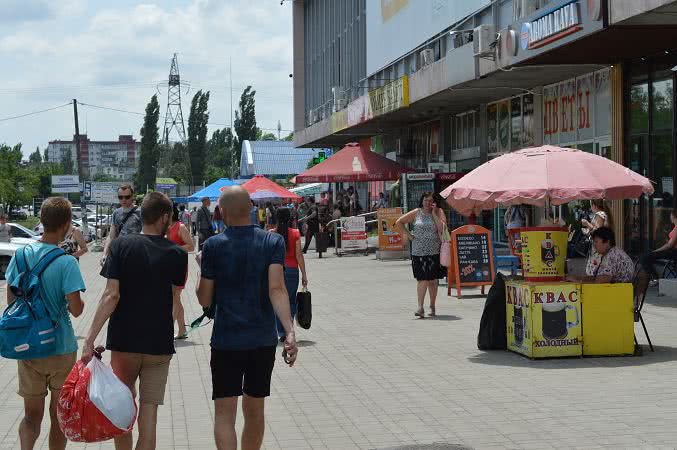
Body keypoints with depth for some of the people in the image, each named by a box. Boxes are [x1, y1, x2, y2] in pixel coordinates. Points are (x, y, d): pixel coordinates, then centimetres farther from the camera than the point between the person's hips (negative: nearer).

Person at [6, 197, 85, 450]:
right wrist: (79, 303, 2)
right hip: (61, 348, -4)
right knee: (59, 416, 13)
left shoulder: (21, 255, -2)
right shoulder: (66, 263, -17)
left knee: (31, 414, 12)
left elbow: (11, 299, 4)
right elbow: (76, 309, -19)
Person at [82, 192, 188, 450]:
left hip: (124, 341, 0)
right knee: (149, 413, 4)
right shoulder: (177, 254, -4)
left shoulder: (122, 245, -7)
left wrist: (90, 339, -13)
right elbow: (173, 295, 5)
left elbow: (111, 296, -13)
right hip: (160, 342, 0)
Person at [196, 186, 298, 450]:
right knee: (254, 411, 17)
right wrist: (290, 332, -22)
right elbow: (277, 289, -16)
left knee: (224, 413, -1)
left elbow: (205, 300, -2)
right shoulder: (273, 242, -2)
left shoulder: (214, 245, -6)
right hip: (263, 339, 3)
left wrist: (202, 272, 17)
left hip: (226, 341, -2)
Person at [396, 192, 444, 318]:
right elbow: (399, 222, 13)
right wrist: (408, 234, 5)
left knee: (433, 280, 5)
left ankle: (432, 306, 19)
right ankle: (420, 307, -6)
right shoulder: (416, 213, 5)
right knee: (422, 279, -6)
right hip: (418, 251, 0)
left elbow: (441, 229, -13)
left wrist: (434, 213, -12)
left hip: (434, 252, 0)